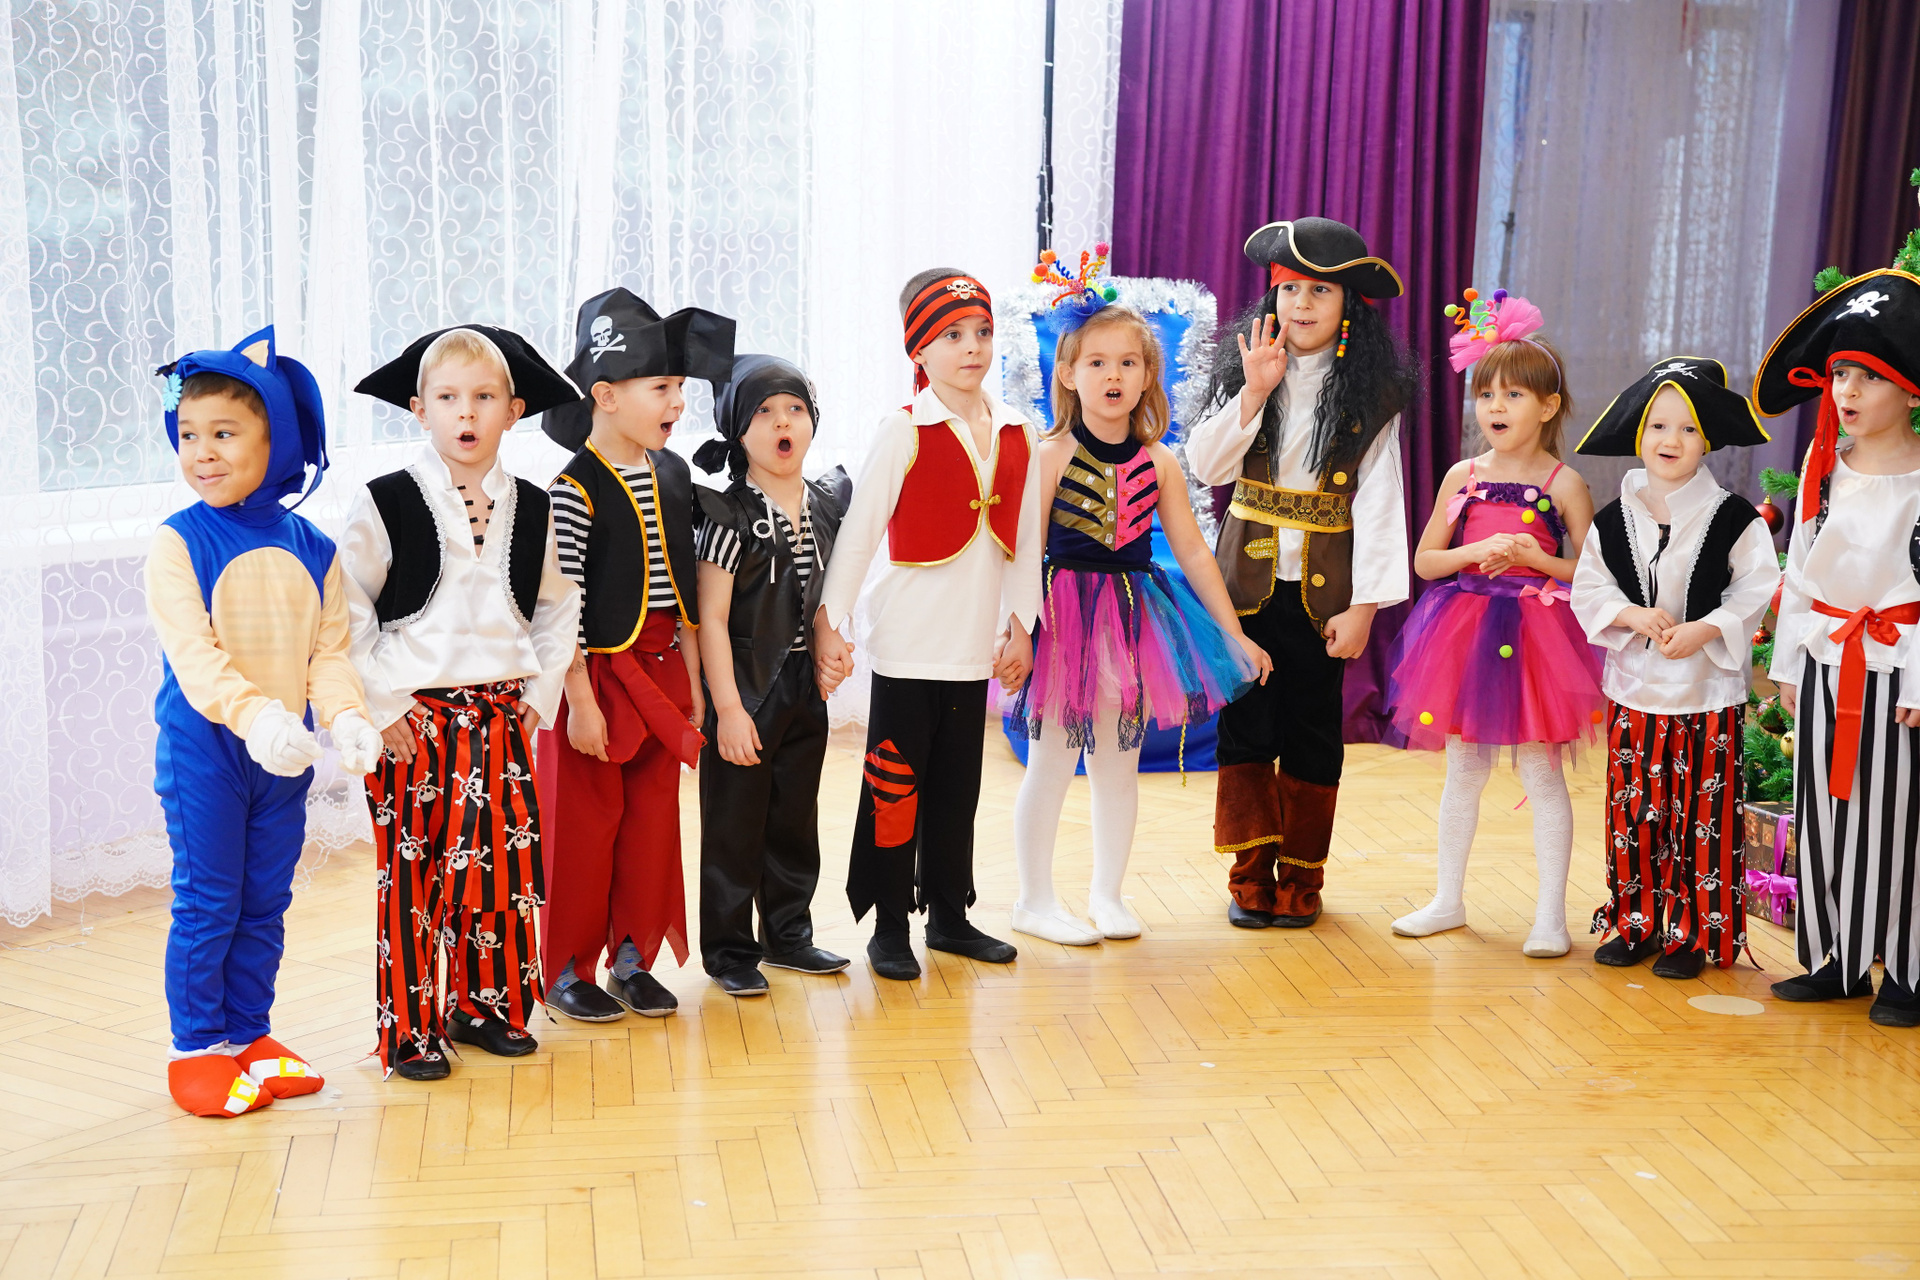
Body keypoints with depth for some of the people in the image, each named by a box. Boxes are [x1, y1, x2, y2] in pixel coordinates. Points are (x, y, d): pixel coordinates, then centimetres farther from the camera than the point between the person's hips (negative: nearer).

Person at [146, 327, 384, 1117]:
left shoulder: (311, 549, 2)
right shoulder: (178, 544, -11)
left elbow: (330, 649, 0)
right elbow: (193, 653, -21)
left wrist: (346, 716, -18)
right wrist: (254, 716, -35)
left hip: (286, 750, 4)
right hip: (203, 750, -4)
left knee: (266, 902, 14)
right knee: (206, 904, 3)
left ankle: (249, 1034, 28)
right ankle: (196, 1047, 16)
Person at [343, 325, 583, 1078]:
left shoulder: (531, 509, 6)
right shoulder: (385, 505, -6)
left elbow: (559, 607, 17)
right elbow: (346, 613, -6)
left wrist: (542, 692, 8)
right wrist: (380, 705, -10)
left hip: (502, 716, 4)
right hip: (413, 719, -4)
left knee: (505, 861, 7)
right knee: (413, 871, 0)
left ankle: (487, 1005, 24)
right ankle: (409, 1027, 11)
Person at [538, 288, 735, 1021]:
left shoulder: (673, 474, 7)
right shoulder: (576, 489, -15)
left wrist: (692, 681, 12)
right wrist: (580, 701, -17)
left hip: (662, 671, 7)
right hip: (598, 674, -7)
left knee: (654, 817, 11)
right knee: (586, 822, 3)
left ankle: (633, 959, 24)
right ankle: (568, 969, 16)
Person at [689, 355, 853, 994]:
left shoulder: (827, 505, 5)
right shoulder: (730, 516, -14)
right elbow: (712, 618, -15)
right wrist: (728, 709, -18)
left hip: (805, 691, 6)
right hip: (744, 692, -6)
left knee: (796, 821, 16)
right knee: (733, 827, 2)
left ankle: (787, 935, 30)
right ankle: (727, 949, 15)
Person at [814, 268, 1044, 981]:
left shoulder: (1016, 437, 7)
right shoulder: (903, 434, -9)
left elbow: (1026, 542, 12)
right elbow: (858, 534, -9)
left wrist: (1020, 627, 9)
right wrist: (829, 624, -12)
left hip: (976, 647, 5)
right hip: (908, 646, -5)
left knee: (958, 786, 14)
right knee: (894, 787, 2)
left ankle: (948, 915, 27)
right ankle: (888, 927, 12)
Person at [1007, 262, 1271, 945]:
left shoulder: (1159, 463, 3)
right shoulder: (1052, 453, -7)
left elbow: (1193, 553, 8)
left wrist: (1234, 633, 9)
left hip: (1134, 616, 4)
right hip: (1066, 612, -4)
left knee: (1120, 761, 12)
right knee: (1052, 761, 3)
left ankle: (1107, 893, 26)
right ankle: (1036, 900, 16)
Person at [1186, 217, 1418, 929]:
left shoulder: (1372, 394, -3)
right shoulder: (1246, 371, 3)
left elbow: (1378, 503, -6)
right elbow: (1206, 467, -5)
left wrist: (1365, 605, -11)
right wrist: (1254, 392, -16)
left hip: (1322, 589, -1)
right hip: (1246, 578, 2)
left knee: (1312, 731, 7)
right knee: (1244, 725, 4)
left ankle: (1300, 879, 20)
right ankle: (1251, 876, 16)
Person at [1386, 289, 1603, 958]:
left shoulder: (1564, 484, -4)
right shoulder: (1462, 476, 5)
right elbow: (1424, 560, 8)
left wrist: (1532, 556, -17)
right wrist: (1476, 552, -9)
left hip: (1537, 632, -3)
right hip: (1466, 628, 3)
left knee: (1541, 772, 1)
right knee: (1463, 768, 12)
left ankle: (1550, 914, 10)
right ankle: (1449, 899, 24)